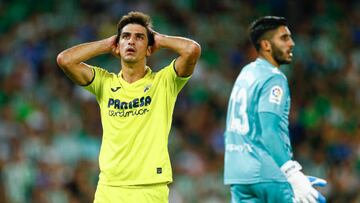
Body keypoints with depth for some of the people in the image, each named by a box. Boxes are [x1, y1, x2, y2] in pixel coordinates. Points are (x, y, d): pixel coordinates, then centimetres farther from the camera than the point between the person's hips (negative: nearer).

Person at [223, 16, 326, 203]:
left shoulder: (245, 74, 16)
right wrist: (295, 176, -24)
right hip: (267, 176, -8)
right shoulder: (274, 79, -10)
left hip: (236, 175, 8)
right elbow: (270, 133, -20)